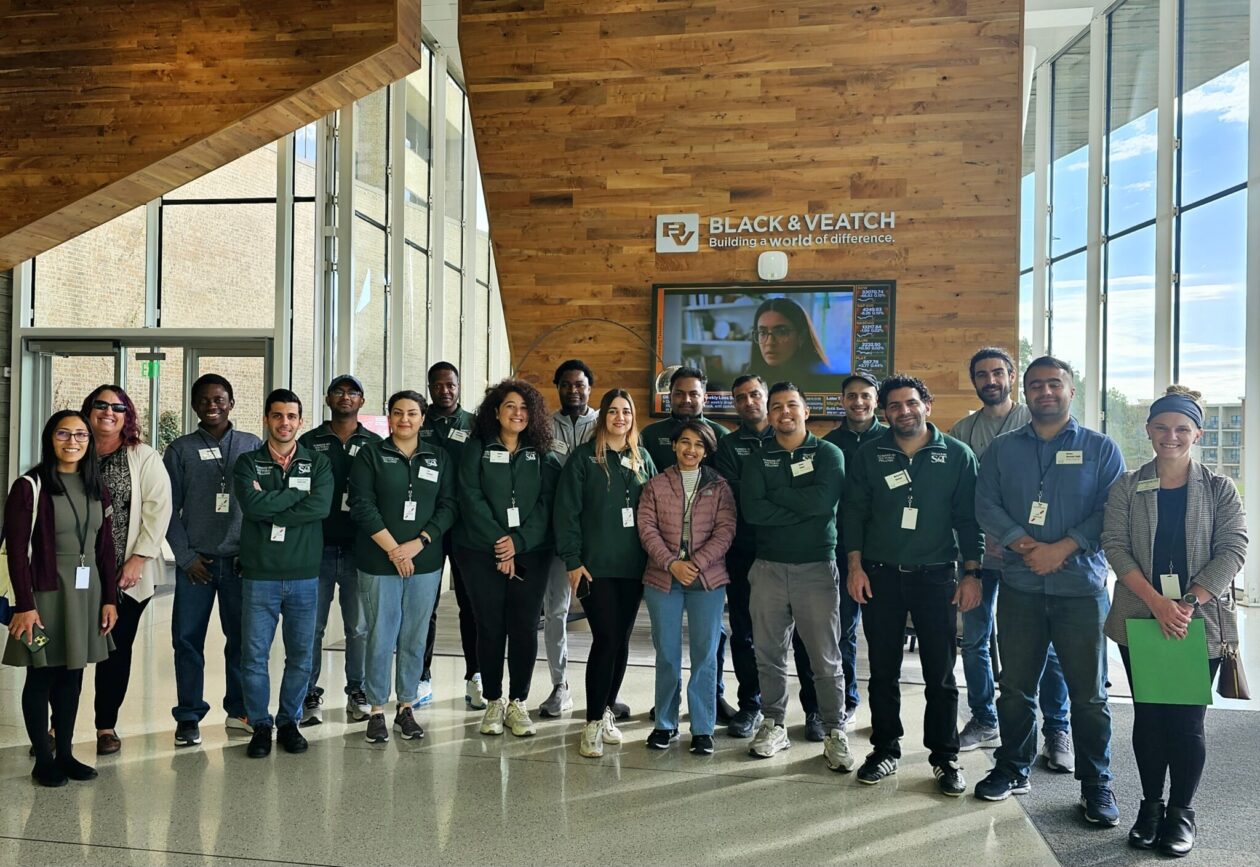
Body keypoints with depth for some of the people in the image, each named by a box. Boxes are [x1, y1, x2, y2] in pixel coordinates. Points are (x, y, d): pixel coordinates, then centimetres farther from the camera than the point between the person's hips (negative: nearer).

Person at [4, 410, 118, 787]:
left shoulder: (97, 489, 9)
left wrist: (109, 598, 7)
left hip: (87, 594, 5)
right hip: (46, 593, -5)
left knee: (72, 675, 11)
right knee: (42, 677, 4)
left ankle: (65, 753, 22)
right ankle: (43, 760, 15)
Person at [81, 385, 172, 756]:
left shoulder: (145, 458, 0)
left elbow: (158, 510, -5)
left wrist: (139, 558, -10)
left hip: (127, 574, -1)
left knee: (117, 649, 5)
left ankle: (107, 725, 19)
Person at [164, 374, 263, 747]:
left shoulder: (252, 446, 7)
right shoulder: (180, 450, 6)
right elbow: (170, 508, 4)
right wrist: (187, 557, -4)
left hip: (241, 560, 0)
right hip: (196, 561, 0)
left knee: (242, 637, 4)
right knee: (187, 639, 2)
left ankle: (240, 710, 17)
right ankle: (189, 717, 13)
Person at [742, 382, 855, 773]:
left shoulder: (828, 454, 1)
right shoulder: (758, 459, 7)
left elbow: (824, 500, -18)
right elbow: (752, 509, -10)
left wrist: (776, 495, -9)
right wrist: (803, 507, -14)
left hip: (817, 568, -2)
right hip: (768, 568, 2)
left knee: (826, 659, 3)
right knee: (769, 653, 10)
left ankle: (834, 733, 16)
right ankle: (774, 725, 25)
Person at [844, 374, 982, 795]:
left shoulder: (957, 455, 2)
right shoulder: (869, 456, 6)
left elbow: (969, 519, 1)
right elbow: (854, 512, 6)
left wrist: (971, 574, -4)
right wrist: (856, 566, -2)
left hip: (936, 576, -1)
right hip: (880, 575, 2)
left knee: (940, 675, 4)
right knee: (882, 671, 8)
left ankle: (945, 757, 17)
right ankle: (885, 750, 21)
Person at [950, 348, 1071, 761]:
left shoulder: (1035, 421, 1)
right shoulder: (962, 429, 10)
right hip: (978, 551, 4)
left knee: (1043, 642, 0)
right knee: (974, 640, 9)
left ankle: (1057, 730, 14)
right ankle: (984, 722, 24)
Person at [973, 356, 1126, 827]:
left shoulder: (1101, 448, 5)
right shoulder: (1002, 448, 10)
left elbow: (1112, 511, -4)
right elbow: (986, 505, 1)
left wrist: (1063, 547, -16)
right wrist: (1021, 543, -15)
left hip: (1081, 585, -2)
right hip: (1019, 587, 2)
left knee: (1088, 691, 4)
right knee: (1015, 685, 10)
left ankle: (1096, 784, 18)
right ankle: (1012, 769, 25)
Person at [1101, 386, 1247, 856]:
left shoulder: (1220, 490, 3)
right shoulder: (1126, 488, 4)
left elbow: (1232, 549, -5)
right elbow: (1115, 547, -5)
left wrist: (1188, 603, -17)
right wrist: (1157, 602, -17)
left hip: (1201, 622, -1)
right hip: (1140, 619, 1)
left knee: (1187, 719, 2)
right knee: (1148, 714, 9)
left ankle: (1181, 811, 18)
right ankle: (1150, 805, 23)